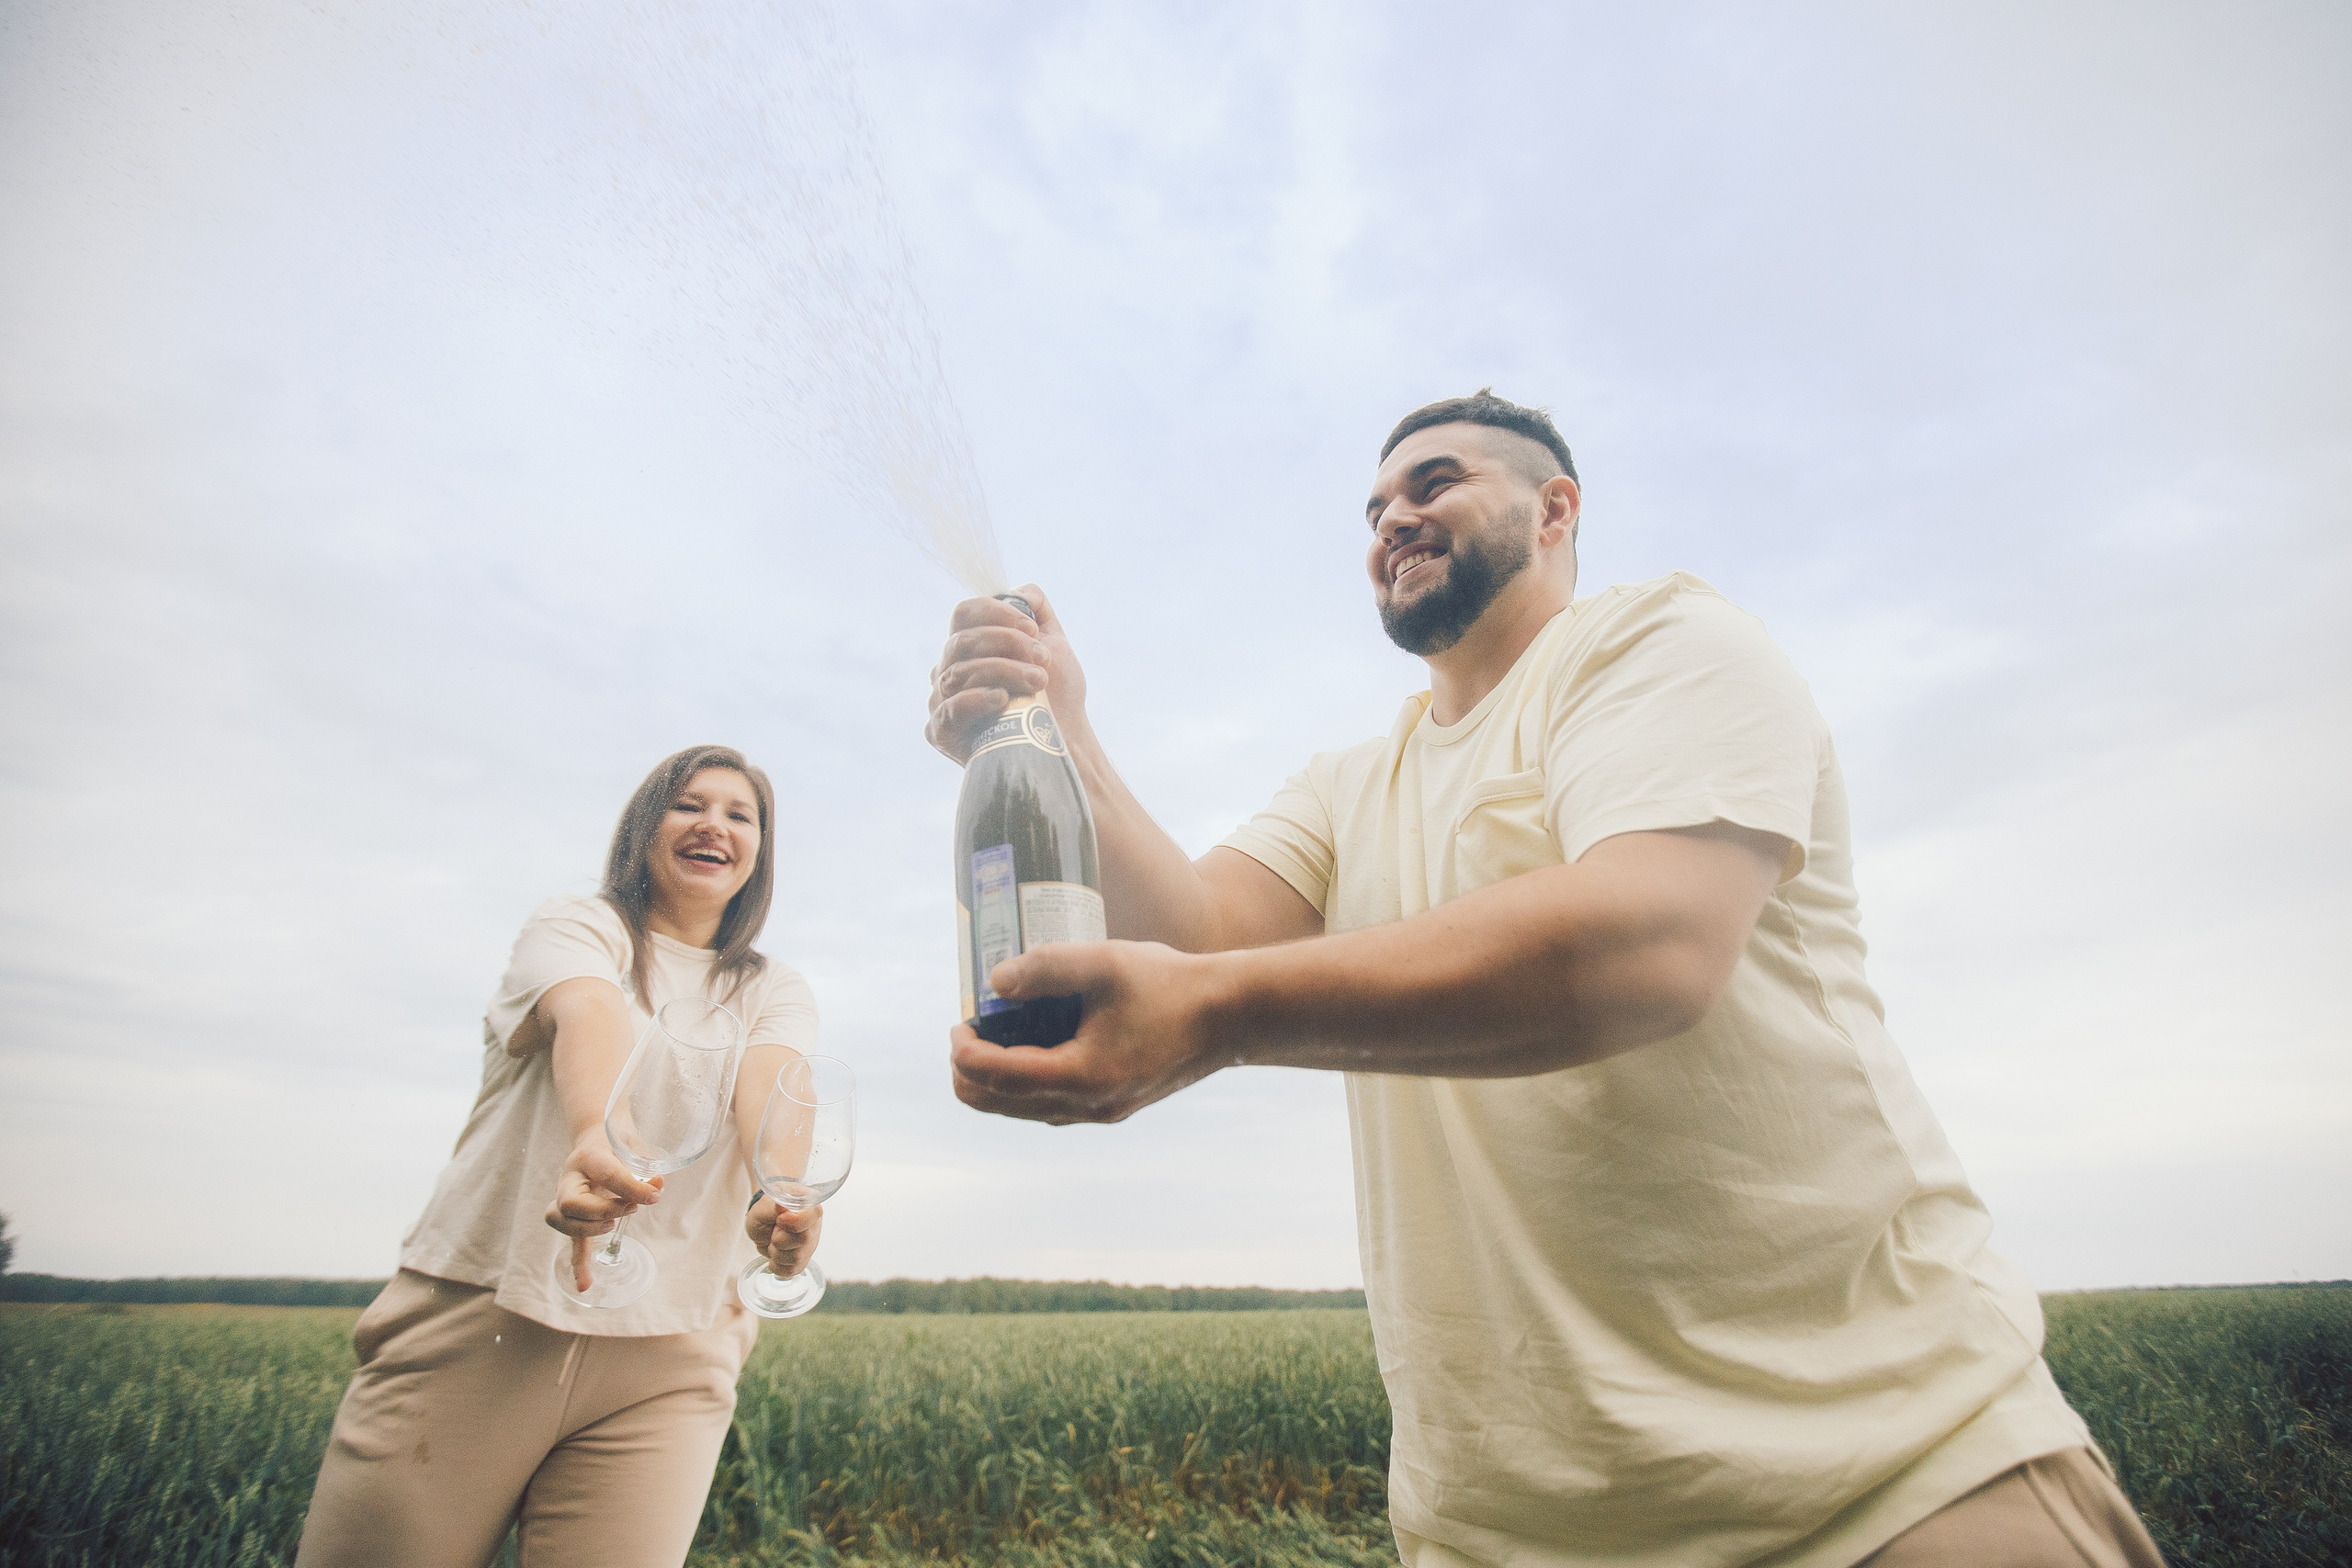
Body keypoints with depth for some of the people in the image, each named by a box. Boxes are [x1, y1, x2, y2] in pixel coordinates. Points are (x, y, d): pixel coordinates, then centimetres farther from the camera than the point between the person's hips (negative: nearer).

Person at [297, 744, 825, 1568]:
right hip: (474, 1323, -1)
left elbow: (768, 1086, -12)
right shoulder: (576, 925, 3)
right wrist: (596, 1138, -42)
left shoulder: (777, 994, 10)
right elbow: (588, 1016, -20)